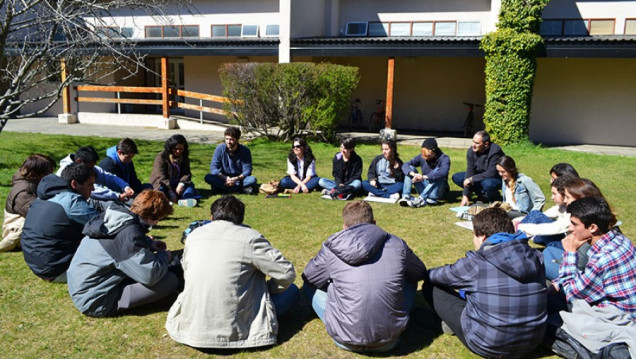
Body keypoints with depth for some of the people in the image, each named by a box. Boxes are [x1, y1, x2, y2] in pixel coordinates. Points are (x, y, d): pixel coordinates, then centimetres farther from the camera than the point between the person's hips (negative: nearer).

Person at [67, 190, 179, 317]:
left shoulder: (114, 214, -1)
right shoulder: (129, 234, -27)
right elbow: (150, 275, -27)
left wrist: (150, 243, 7)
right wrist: (164, 256, -7)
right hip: (94, 302, -9)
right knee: (171, 281, -18)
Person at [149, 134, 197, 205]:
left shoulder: (184, 158, 7)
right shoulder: (160, 157, -10)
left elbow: (186, 174, -4)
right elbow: (161, 177, -19)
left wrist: (181, 184, -28)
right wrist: (171, 193, -31)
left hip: (177, 185, 2)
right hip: (162, 184, -2)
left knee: (190, 185, -24)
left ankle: (186, 199, -53)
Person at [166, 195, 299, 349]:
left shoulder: (193, 235, 5)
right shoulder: (250, 237, -9)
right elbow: (287, 273, -8)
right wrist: (267, 289, 11)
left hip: (189, 324, 3)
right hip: (232, 329, -2)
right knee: (291, 290, 9)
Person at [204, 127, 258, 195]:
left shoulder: (245, 151, -10)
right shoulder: (220, 148, -7)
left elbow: (247, 170, -14)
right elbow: (213, 167, -12)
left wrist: (237, 179, -34)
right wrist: (225, 178, -28)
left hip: (239, 178, -1)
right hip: (224, 179, 2)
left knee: (252, 179, -30)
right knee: (208, 177, -27)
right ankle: (242, 188, -29)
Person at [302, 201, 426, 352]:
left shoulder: (331, 248, -2)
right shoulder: (397, 244, 1)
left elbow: (308, 278, 15)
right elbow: (420, 273, 20)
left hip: (346, 340, -1)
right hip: (388, 340, 1)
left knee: (310, 286, 20)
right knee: (410, 278, 24)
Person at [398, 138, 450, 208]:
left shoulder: (444, 158, -13)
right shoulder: (421, 157, -3)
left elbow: (443, 172, -34)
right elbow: (405, 165, -13)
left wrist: (424, 177, -44)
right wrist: (414, 174, -34)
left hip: (437, 192, -3)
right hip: (424, 190, 4)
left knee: (437, 171, -30)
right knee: (410, 168, -11)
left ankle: (420, 199, -39)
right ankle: (406, 196, -27)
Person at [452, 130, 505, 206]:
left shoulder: (495, 151, -28)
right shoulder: (471, 151, -11)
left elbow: (492, 173, -31)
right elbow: (470, 171, -15)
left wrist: (471, 179, -25)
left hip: (497, 178, -6)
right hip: (481, 177, 6)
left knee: (488, 183, -40)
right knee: (456, 177, -9)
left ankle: (495, 199, -4)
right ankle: (484, 194, -3)